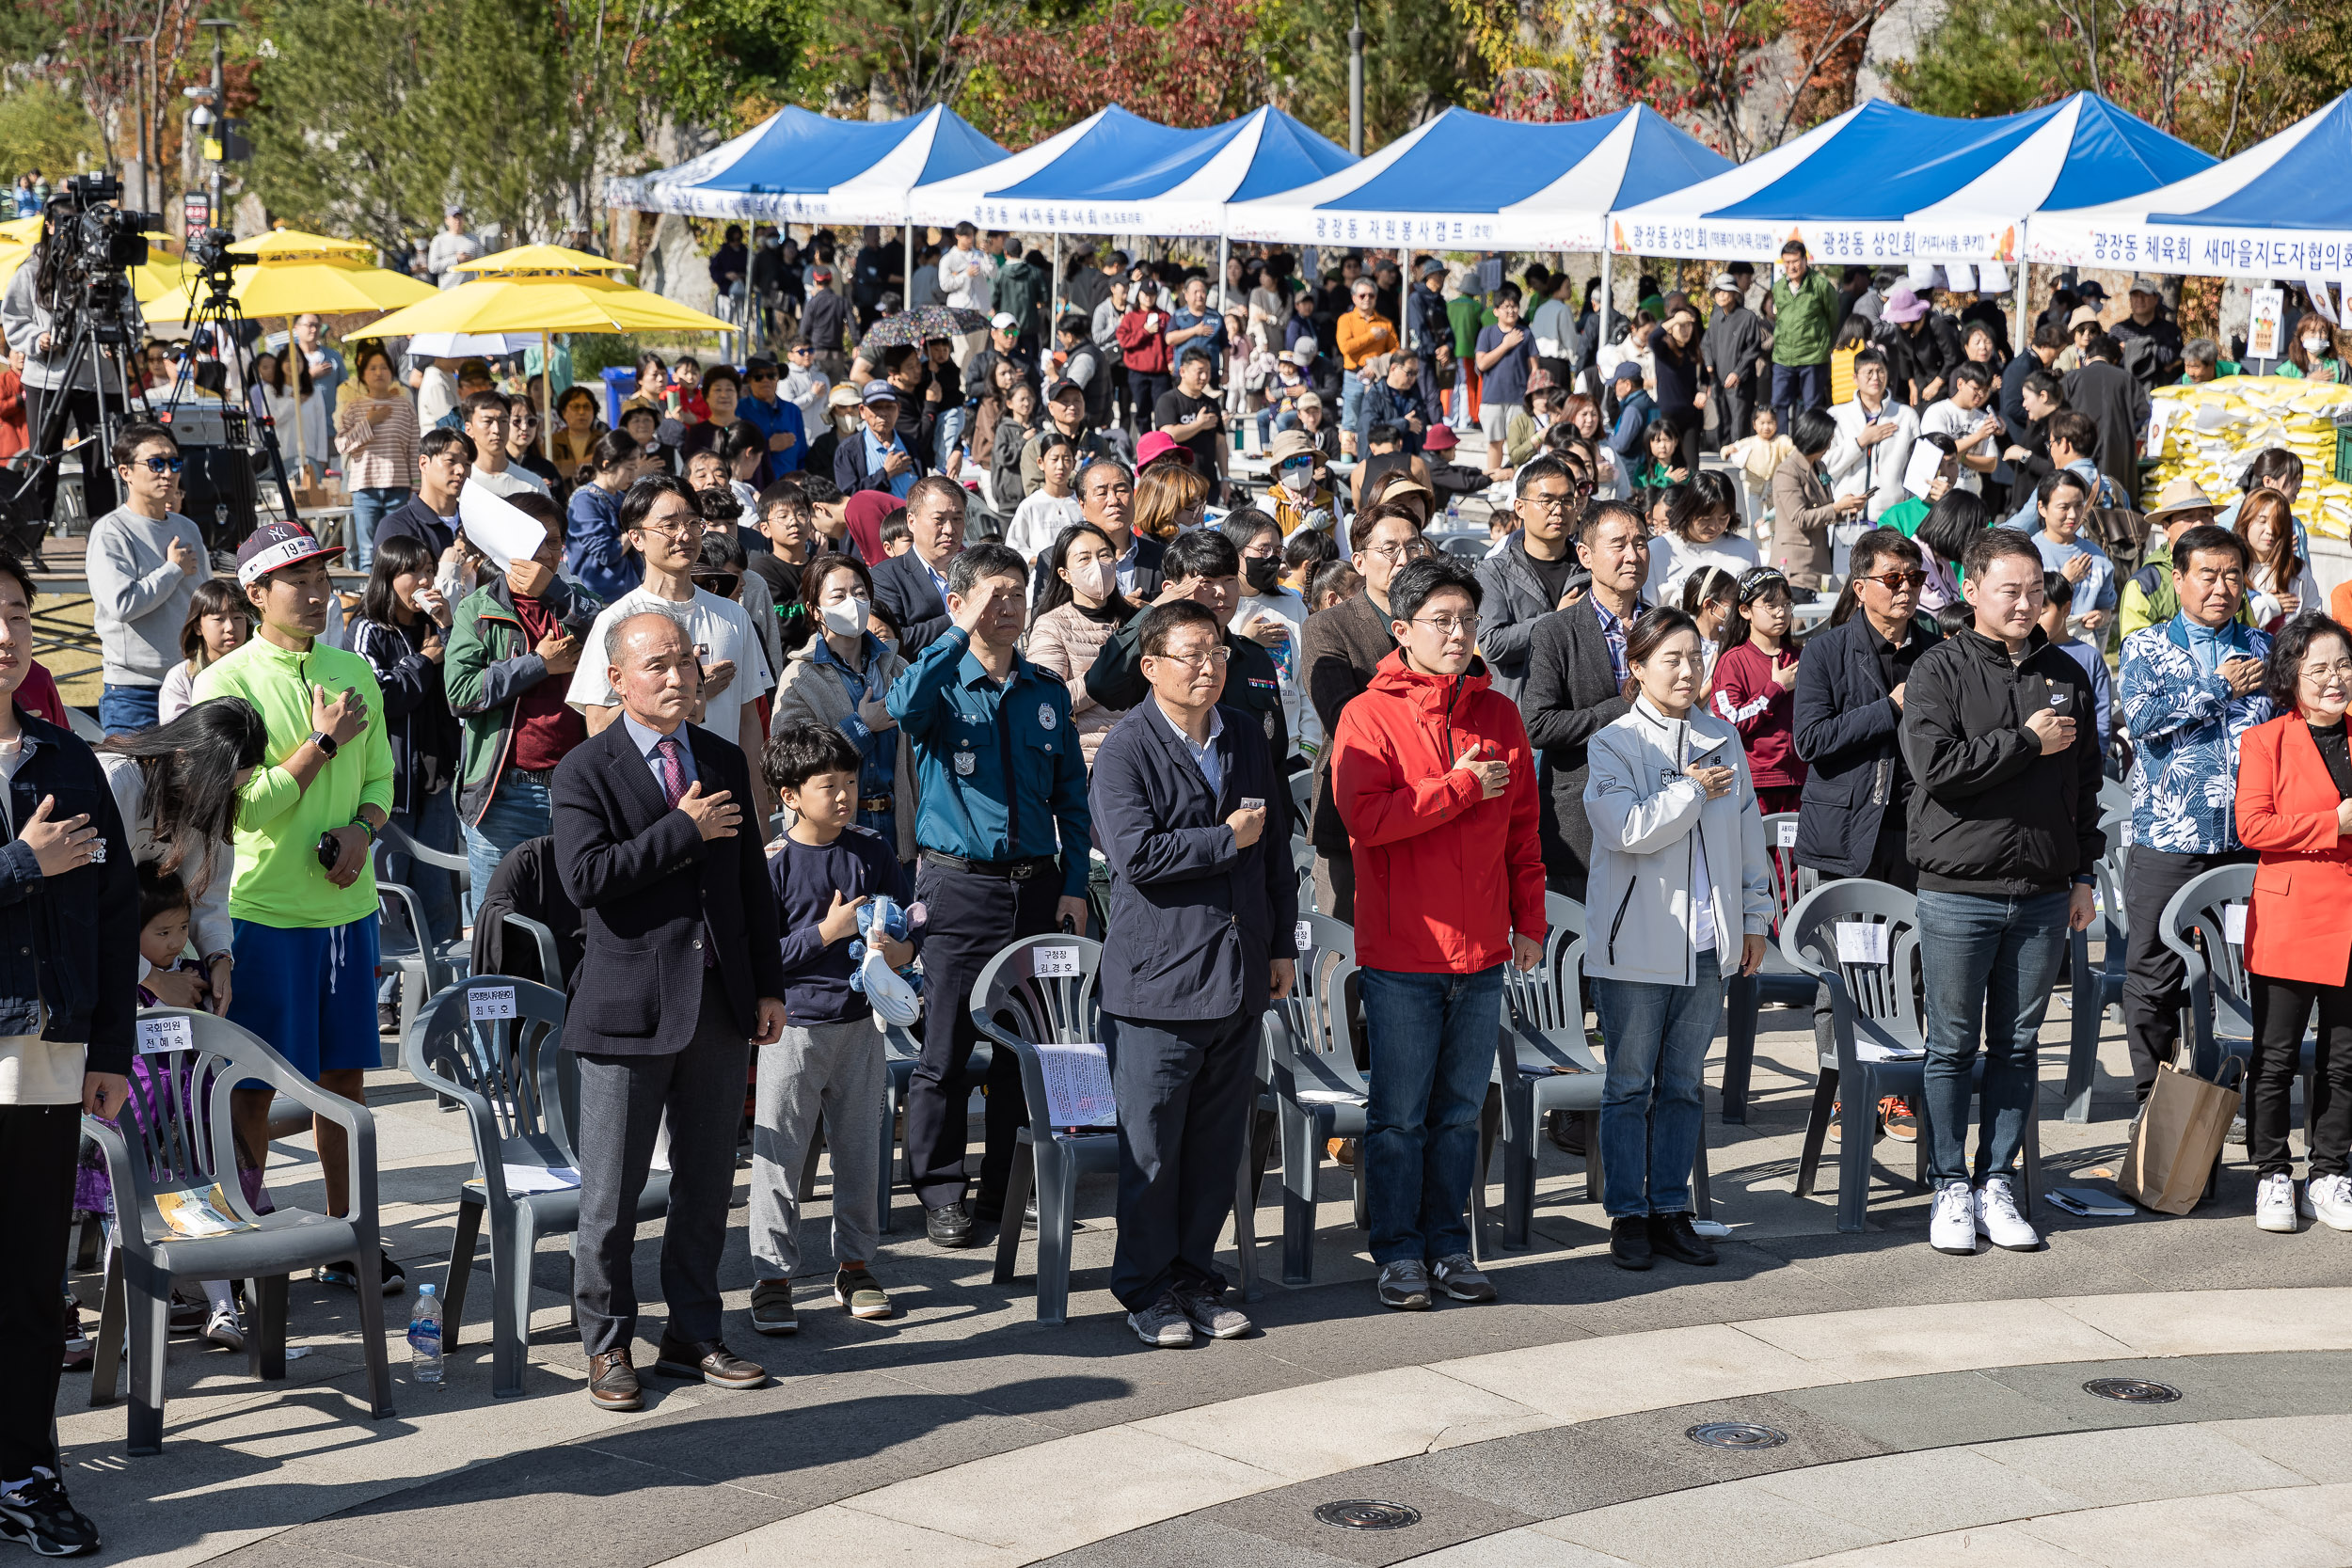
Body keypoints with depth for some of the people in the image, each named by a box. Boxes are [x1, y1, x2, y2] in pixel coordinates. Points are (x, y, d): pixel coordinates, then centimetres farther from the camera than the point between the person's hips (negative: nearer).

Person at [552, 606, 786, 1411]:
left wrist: (769, 986, 11)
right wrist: (684, 830, -16)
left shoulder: (725, 761, 12)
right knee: (611, 1194, 2)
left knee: (707, 1184, 12)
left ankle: (692, 1336, 23)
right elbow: (586, 876, -19)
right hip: (630, 1008, -5)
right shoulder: (584, 772, -5)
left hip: (719, 1006, 5)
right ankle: (607, 1345, 15)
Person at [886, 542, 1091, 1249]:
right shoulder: (941, 685, -1)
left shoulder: (1046, 692, 10)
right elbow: (905, 709, -27)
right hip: (958, 885, -4)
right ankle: (942, 1196, 8)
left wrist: (1074, 885, 4)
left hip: (1035, 886, 4)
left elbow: (1071, 795, 13)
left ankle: (1008, 1191, 19)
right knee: (946, 1048, -1)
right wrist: (960, 635, -22)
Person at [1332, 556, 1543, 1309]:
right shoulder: (1370, 716, -6)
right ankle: (1399, 1251, 13)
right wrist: (1463, 786, -15)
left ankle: (1448, 1243, 21)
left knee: (1461, 1110, 11)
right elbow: (1367, 817, -19)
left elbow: (1522, 831, 14)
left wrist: (1529, 921, 11)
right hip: (1401, 948, -4)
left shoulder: (1499, 715, 9)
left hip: (1481, 949, 4)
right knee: (1399, 1113, 3)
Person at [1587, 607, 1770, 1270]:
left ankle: (1671, 1210, 18)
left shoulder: (1723, 738, 10)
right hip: (1637, 942, -4)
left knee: (1683, 1083, 10)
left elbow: (1749, 833, 16)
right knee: (1629, 1084, 3)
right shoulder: (1615, 743, -6)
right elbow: (1627, 829, -20)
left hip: (1707, 942, 4)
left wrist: (1755, 919, 14)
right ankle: (1627, 1214, 12)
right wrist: (1694, 791, -11)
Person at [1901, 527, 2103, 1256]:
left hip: (2043, 894, 4)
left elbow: (2085, 780, 17)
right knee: (1953, 1046, 2)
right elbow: (1935, 764, -17)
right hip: (1958, 893, -4)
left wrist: (2082, 875, 13)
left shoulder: (2065, 674, 11)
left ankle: (1997, 1187, 17)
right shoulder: (1939, 669, -3)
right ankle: (1950, 1189, 11)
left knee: (2017, 1046, 8)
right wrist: (2026, 741, -12)